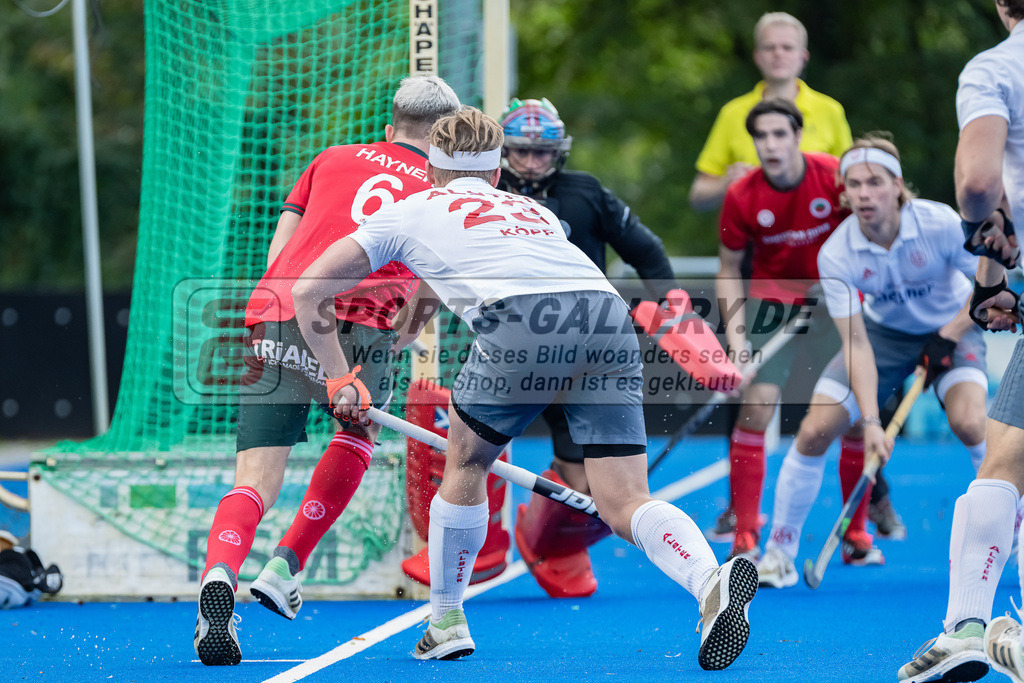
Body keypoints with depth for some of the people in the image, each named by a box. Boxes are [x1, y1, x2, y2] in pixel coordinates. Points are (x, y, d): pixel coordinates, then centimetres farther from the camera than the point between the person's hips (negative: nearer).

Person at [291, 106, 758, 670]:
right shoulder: (537, 212, 40)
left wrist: (340, 380, 40)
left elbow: (307, 292, 32)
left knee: (466, 461, 22)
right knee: (625, 506, 1)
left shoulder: (411, 211, 30)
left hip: (522, 319, -3)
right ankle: (712, 581, -27)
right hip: (610, 314, 3)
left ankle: (447, 624, 30)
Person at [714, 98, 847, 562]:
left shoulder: (837, 177, -15)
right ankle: (744, 534, -10)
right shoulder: (742, 196, -11)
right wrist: (736, 334, -10)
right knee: (756, 405, -15)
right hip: (773, 300, 0)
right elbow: (729, 269, -1)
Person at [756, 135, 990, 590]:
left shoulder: (940, 224, -27)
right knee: (814, 432, -12)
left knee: (970, 424, -29)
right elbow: (856, 344, -26)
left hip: (951, 329, -2)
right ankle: (779, 552, 4)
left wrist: (948, 336, -23)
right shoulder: (835, 256, -24)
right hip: (882, 332, 2)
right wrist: (870, 421, -37)